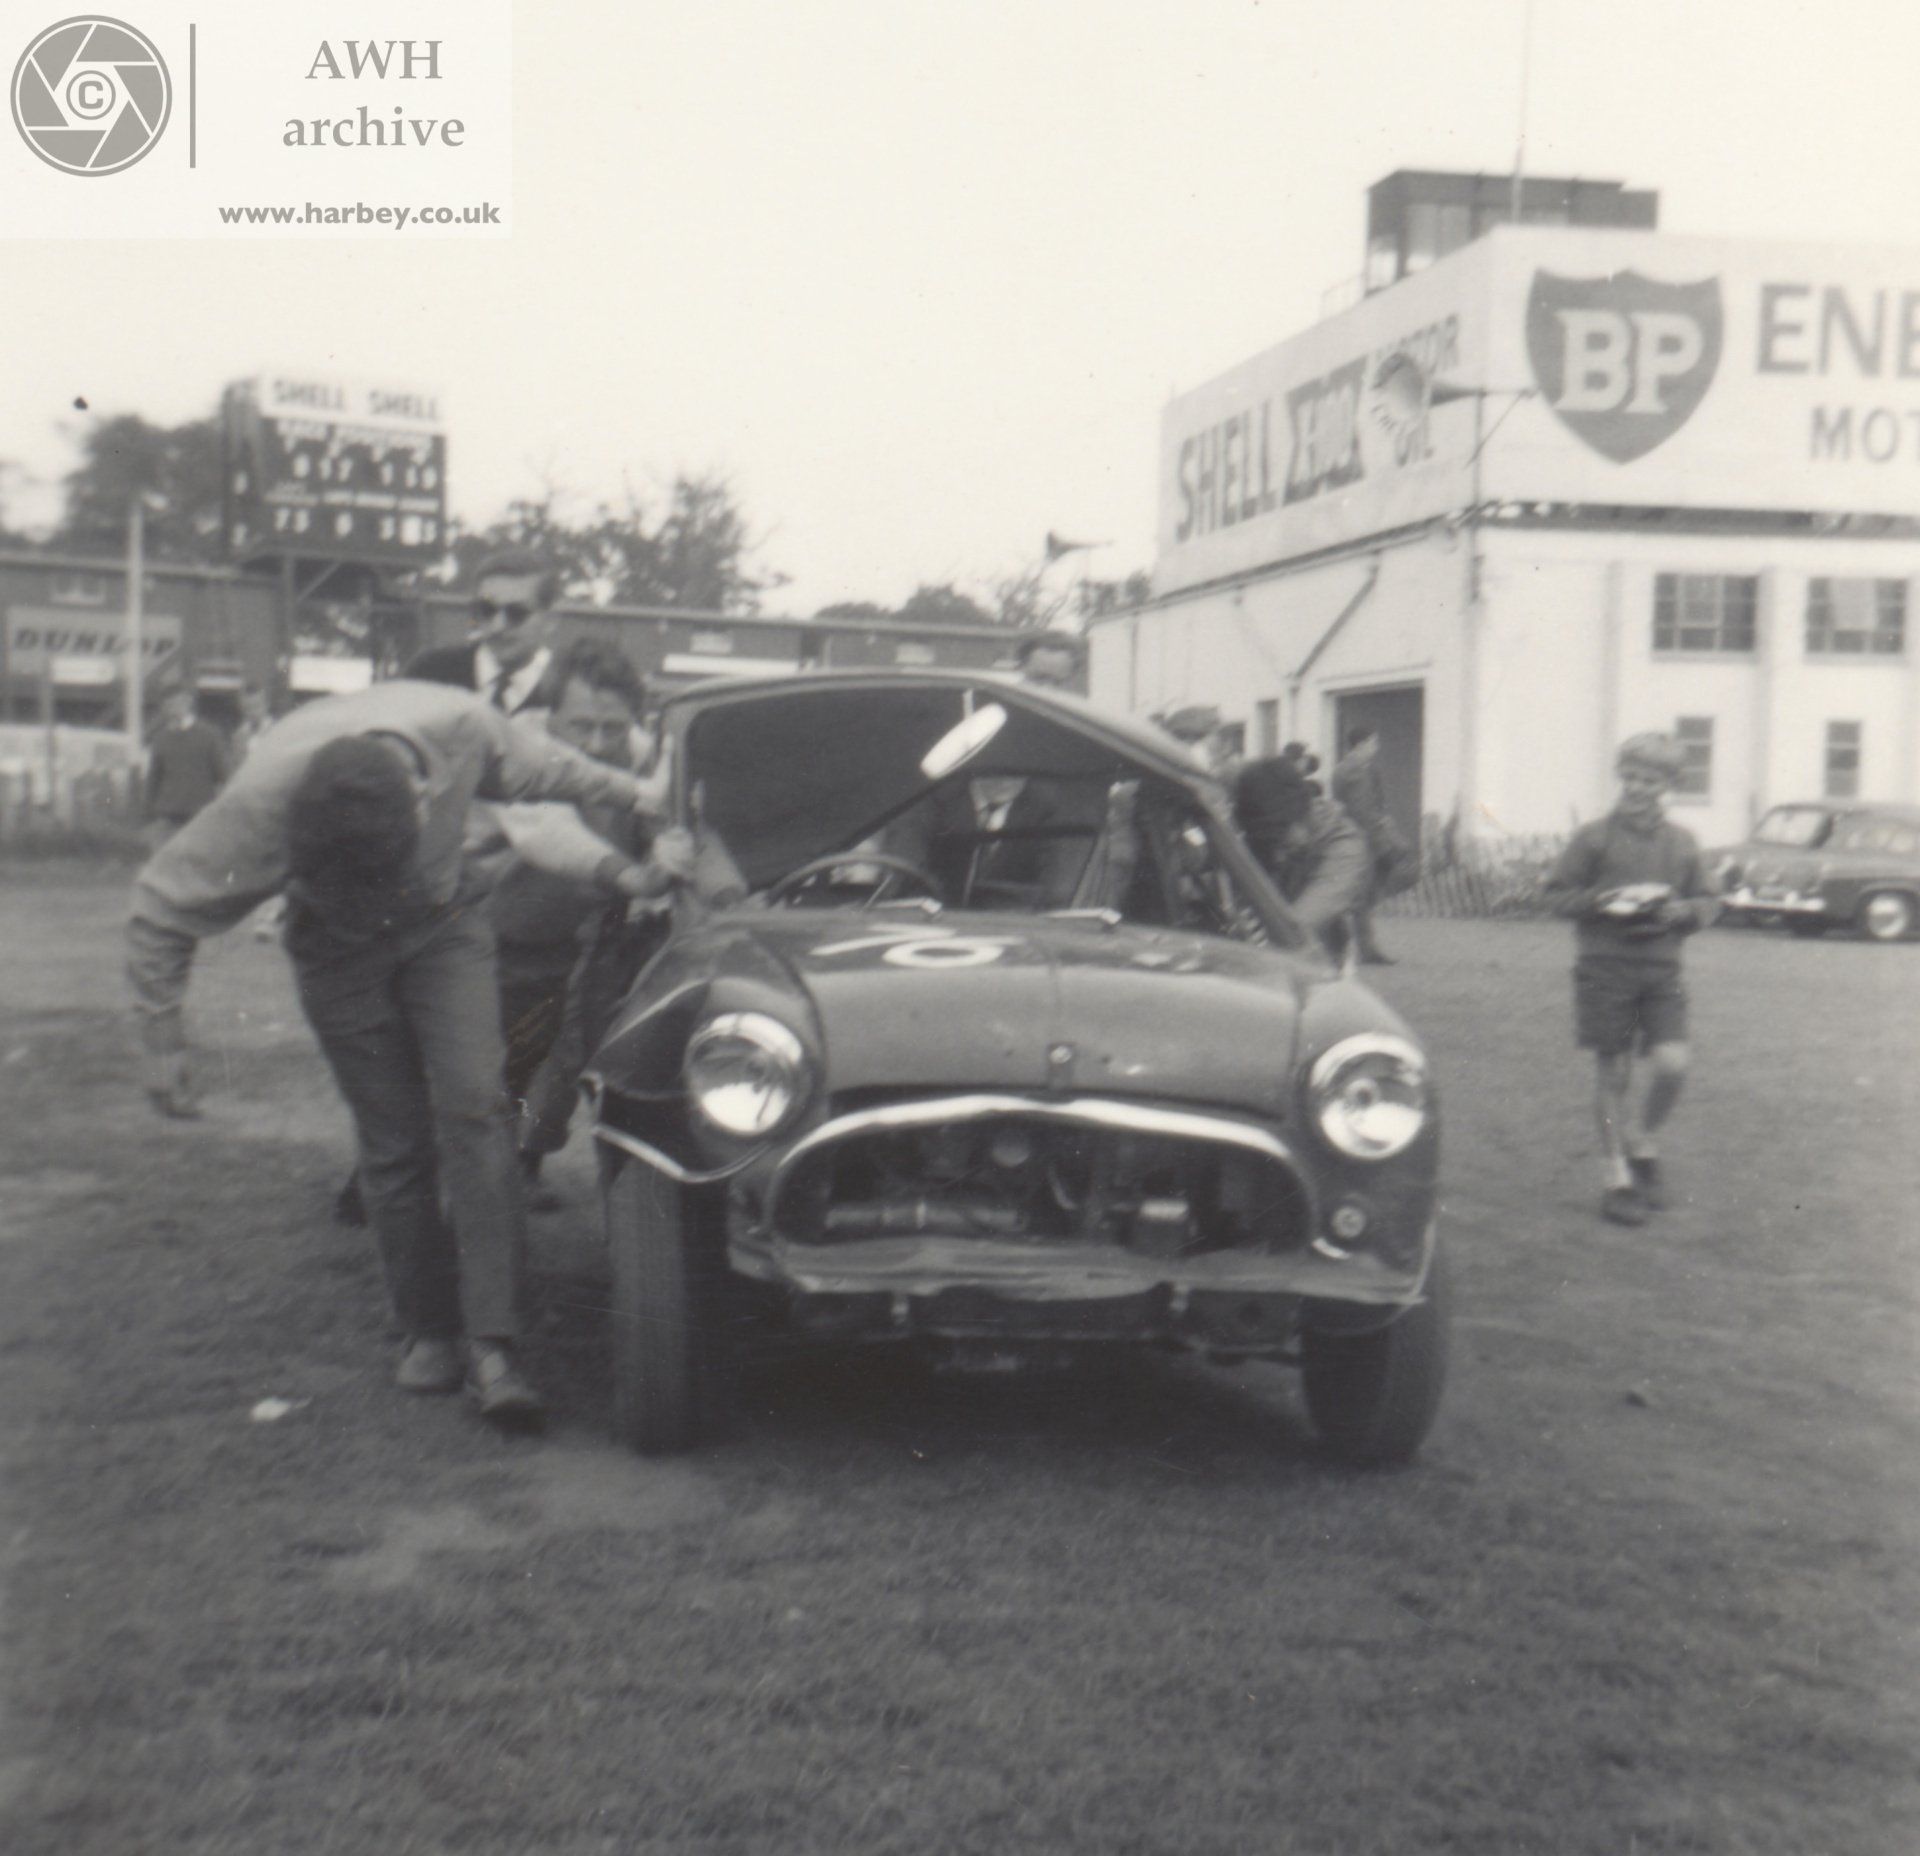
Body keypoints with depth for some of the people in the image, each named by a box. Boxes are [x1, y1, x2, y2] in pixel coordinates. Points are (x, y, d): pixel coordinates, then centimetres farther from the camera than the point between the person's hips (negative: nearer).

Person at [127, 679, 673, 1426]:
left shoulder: (459, 727, -31)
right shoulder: (263, 802, -34)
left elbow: (533, 765, -5)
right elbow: (161, 914, -20)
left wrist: (628, 790, 4)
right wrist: (163, 1044, -16)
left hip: (445, 924, 1)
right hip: (339, 951, -1)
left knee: (473, 1106, -15)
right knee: (393, 1140, -2)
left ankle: (491, 1347, -15)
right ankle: (428, 1329, 16)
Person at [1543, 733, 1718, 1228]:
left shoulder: (1681, 842, 9)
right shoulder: (1593, 837, 0)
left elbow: (1706, 901, 15)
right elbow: (1558, 894, 1)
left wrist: (1680, 911, -7)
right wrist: (1602, 900, -16)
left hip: (1662, 967, 2)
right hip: (1605, 964, -2)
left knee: (1672, 1064, -11)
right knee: (1613, 1073, 2)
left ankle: (1645, 1146, 17)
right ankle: (1617, 1179, 14)